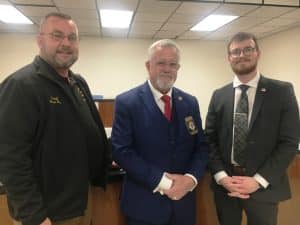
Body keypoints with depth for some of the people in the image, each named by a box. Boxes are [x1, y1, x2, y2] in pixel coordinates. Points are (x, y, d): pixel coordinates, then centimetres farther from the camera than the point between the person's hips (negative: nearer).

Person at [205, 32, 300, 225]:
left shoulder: (282, 91, -4)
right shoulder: (219, 96, 3)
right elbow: (210, 139, 2)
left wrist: (258, 180, -14)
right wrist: (221, 176, -10)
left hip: (263, 186, -2)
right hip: (224, 185, 3)